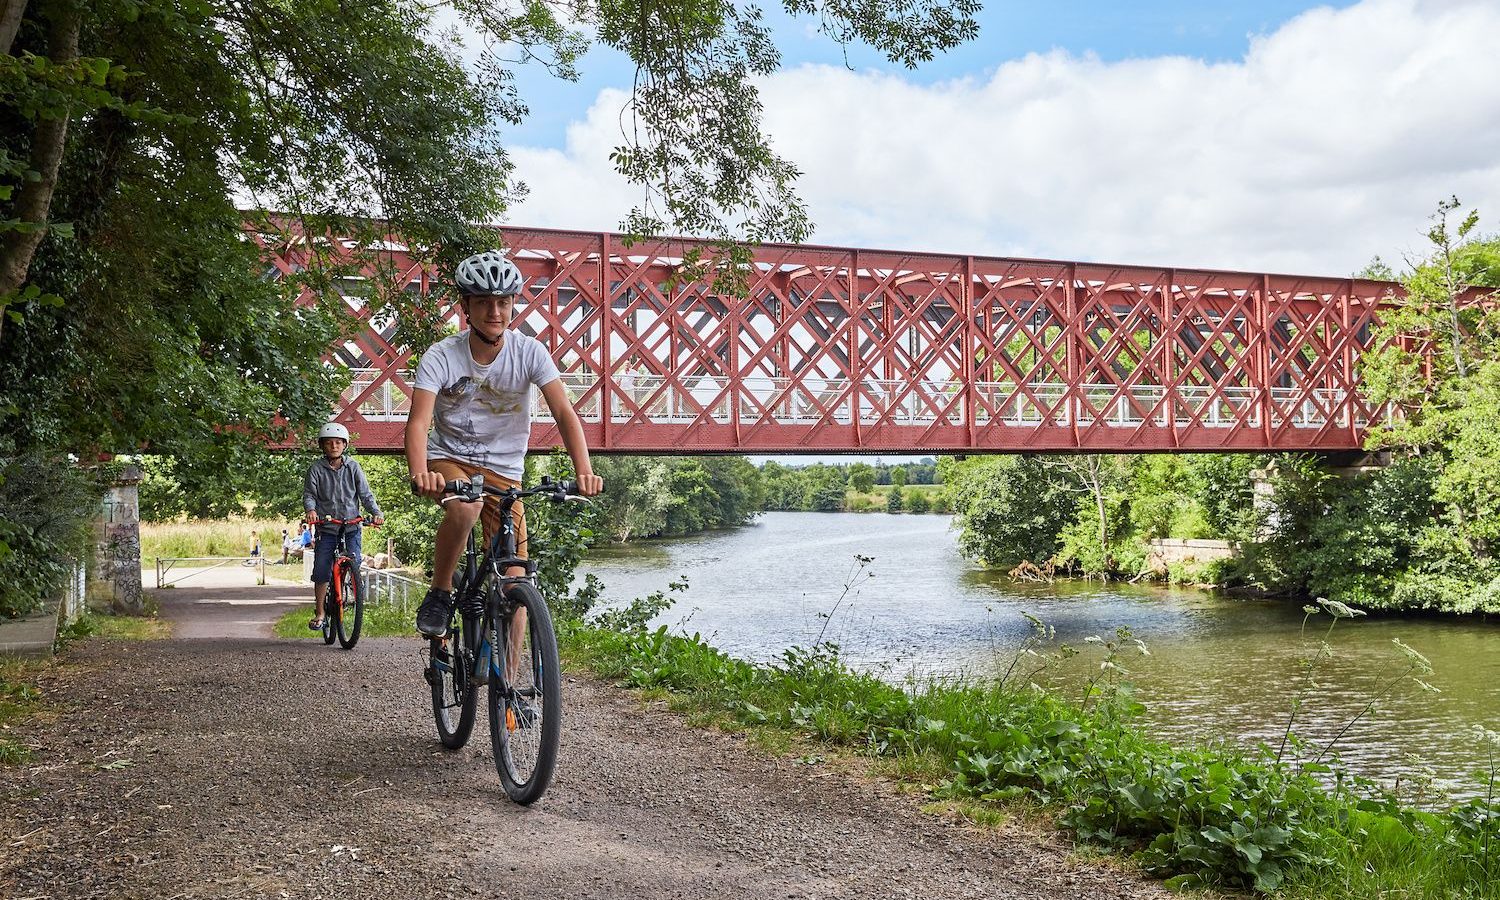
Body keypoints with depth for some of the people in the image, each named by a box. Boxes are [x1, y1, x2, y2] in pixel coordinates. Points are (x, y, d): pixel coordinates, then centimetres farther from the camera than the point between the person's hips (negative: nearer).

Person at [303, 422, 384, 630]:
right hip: (326, 528, 0)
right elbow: (309, 494, 1)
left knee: (353, 566, -11)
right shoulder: (317, 469, 2)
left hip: (352, 526, 0)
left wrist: (375, 513, -14)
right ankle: (319, 613, 9)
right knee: (321, 571, -4)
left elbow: (365, 494, 3)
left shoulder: (353, 468, 4)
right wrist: (311, 509, -22)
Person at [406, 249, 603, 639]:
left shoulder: (529, 352, -12)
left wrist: (584, 470, -36)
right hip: (449, 461, -1)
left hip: (504, 472, 2)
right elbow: (419, 421, -26)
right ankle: (439, 593, -12)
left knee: (514, 588, -5)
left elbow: (563, 413, -19)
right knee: (466, 507, -37)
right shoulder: (441, 357, -15)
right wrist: (420, 473, -46)